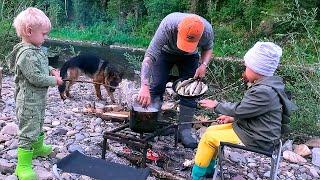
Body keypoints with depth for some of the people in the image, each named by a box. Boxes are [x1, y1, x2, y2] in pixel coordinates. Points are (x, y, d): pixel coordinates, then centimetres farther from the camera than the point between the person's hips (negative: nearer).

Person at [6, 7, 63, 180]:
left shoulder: (37, 50, 6)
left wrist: (51, 70, 3)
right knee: (28, 132, -2)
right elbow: (36, 78, -28)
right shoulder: (26, 54, -25)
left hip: (38, 99, 10)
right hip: (29, 101, -10)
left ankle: (38, 147, 50)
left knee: (38, 125, 28)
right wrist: (55, 80, -16)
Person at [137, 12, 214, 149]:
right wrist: (144, 87, -54)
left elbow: (207, 49, -8)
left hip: (190, 57, 2)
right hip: (165, 52, -1)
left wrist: (203, 65, -28)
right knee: (156, 86, -9)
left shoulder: (207, 31, -32)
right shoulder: (167, 26, -42)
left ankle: (185, 130, 2)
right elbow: (149, 56, -44)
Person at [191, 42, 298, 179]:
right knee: (211, 131, 9)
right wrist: (233, 118, 6)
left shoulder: (264, 92, -28)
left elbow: (239, 109, -23)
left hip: (256, 140, -10)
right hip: (252, 129, 10)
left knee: (209, 137, -7)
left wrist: (216, 105, -9)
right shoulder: (266, 85, 5)